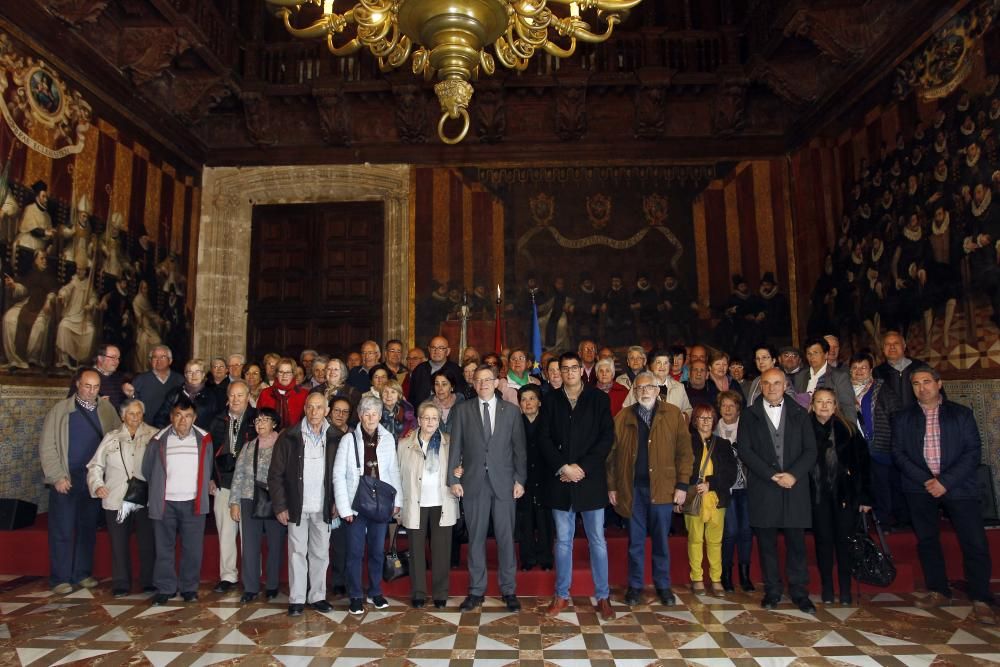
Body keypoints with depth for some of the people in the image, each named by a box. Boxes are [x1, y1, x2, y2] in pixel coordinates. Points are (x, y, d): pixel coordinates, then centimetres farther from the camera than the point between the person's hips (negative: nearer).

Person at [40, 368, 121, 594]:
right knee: (62, 531, 3)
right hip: (65, 482, -2)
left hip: (94, 481, 3)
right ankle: (60, 578, 13)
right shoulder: (60, 410, -3)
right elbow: (47, 446, -4)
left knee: (88, 529, 10)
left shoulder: (106, 410, 4)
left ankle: (83, 573, 21)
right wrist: (57, 477, -9)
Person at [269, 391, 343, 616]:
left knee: (320, 553, 9)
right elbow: (276, 474, -2)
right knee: (297, 553, 5)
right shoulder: (289, 437, -4)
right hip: (297, 506, -1)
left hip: (323, 507, 2)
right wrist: (280, 506, -5)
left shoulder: (335, 438, 0)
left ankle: (318, 596, 22)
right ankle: (296, 599, 16)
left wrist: (337, 502, -2)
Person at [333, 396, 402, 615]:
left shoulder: (388, 439, 1)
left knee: (377, 550, 12)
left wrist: (397, 500, 1)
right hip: (356, 504, -2)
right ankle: (356, 596, 18)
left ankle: (375, 592, 27)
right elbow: (339, 475, -6)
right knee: (355, 552, 4)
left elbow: (394, 472, 6)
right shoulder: (349, 439, -7)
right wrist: (344, 507, -9)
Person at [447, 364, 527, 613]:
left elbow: (519, 447, 5)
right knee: (476, 538, 7)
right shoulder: (463, 409, 5)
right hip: (473, 482, 0)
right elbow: (455, 446, 3)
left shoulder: (510, 410, 6)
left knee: (506, 537, 5)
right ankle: (476, 591, 19)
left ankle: (508, 590, 18)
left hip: (504, 482, 0)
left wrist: (520, 479, -1)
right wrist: (453, 478, -2)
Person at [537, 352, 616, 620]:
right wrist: (563, 467, -11)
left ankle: (603, 597, 18)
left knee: (597, 540, 6)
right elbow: (544, 439, 1)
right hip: (560, 480, 1)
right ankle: (561, 595, 22)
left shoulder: (599, 398, 2)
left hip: (591, 478, -1)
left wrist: (582, 467, -12)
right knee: (563, 540, 10)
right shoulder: (551, 400, 6)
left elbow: (607, 437, -4)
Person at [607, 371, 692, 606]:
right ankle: (635, 585, 23)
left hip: (662, 488, -1)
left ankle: (663, 585, 27)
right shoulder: (622, 417, 4)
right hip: (632, 488, 1)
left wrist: (682, 485, -5)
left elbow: (684, 452, -1)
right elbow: (612, 454, 5)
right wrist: (611, 486, 2)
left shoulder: (674, 414, 0)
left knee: (661, 540, 11)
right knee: (635, 540, 10)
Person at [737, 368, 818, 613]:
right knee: (767, 542, 5)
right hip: (762, 489, -1)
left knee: (797, 542, 3)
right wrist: (772, 475, -11)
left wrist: (793, 475, -11)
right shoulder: (749, 415, 6)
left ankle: (799, 593, 15)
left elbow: (810, 450, 4)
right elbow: (744, 450, -2)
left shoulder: (799, 414, 10)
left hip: (795, 486, 1)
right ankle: (772, 592, 16)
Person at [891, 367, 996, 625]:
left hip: (958, 487, -1)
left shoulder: (961, 413, 7)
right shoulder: (902, 418, 10)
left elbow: (973, 450, -1)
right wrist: (925, 480, -10)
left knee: (975, 543, -6)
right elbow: (898, 453, 4)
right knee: (926, 541, 6)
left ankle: (981, 601, 6)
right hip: (919, 488, 2)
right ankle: (938, 592, 19)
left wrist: (946, 481, -11)